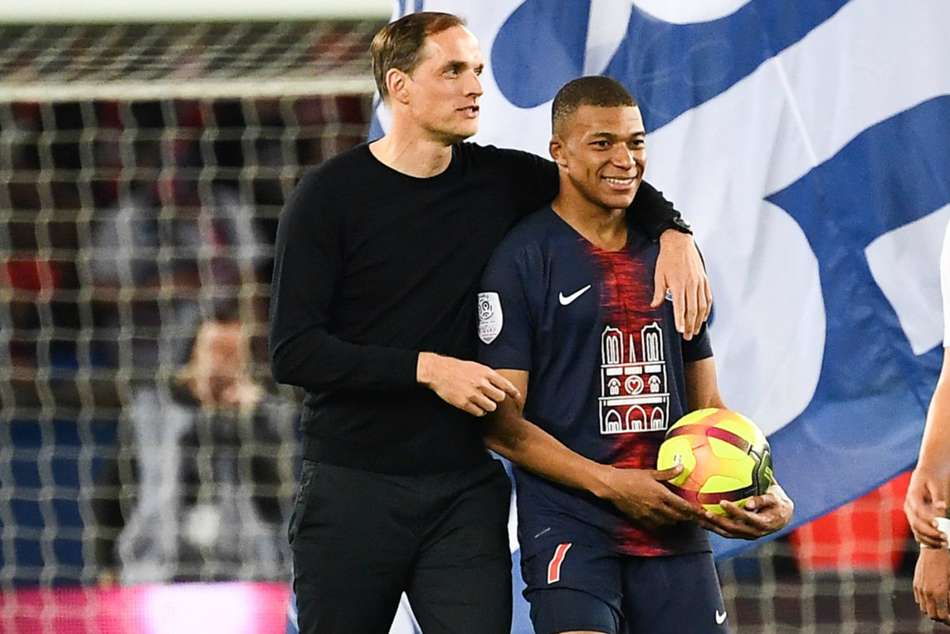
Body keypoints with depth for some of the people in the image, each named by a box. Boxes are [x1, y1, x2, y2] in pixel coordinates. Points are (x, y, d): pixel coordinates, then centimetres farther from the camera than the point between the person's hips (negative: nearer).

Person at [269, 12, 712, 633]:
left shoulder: (500, 180, 7)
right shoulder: (330, 197, -5)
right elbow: (292, 350, -11)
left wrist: (674, 234, 0)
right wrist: (426, 368, -18)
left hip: (465, 488, 3)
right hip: (353, 489, -3)